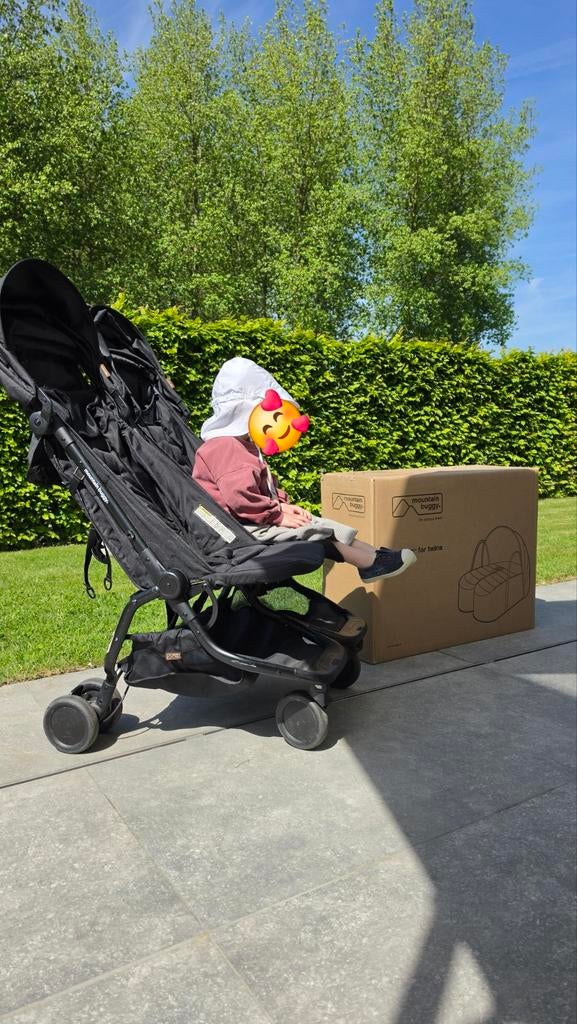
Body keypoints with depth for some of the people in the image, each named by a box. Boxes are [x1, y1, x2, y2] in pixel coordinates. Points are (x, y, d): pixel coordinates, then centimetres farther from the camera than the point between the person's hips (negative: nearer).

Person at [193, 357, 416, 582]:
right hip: (244, 527, -11)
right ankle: (373, 563, -9)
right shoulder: (224, 447, -18)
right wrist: (278, 515, -21)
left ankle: (372, 554, 2)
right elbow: (240, 496, -29)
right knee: (316, 529, -14)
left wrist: (283, 505, 5)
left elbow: (264, 487, 24)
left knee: (320, 524, 4)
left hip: (255, 520, 11)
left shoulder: (241, 445, 20)